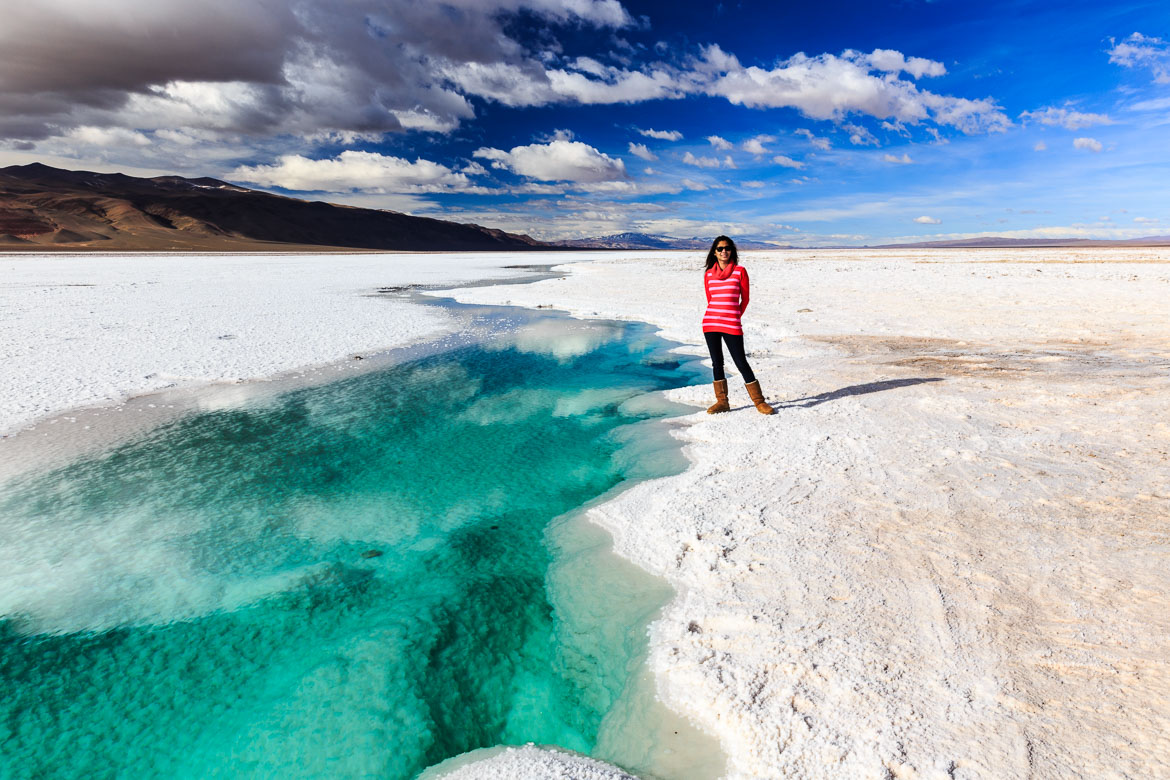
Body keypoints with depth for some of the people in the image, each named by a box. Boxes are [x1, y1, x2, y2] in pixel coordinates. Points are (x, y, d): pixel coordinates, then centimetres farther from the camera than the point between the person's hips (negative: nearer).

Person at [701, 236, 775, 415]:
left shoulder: (740, 271, 1)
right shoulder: (709, 274, 8)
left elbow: (745, 299, 7)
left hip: (732, 325, -3)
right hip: (710, 323, 3)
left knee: (741, 363, -4)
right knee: (717, 363, 6)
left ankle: (759, 401, 7)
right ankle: (722, 402, 16)